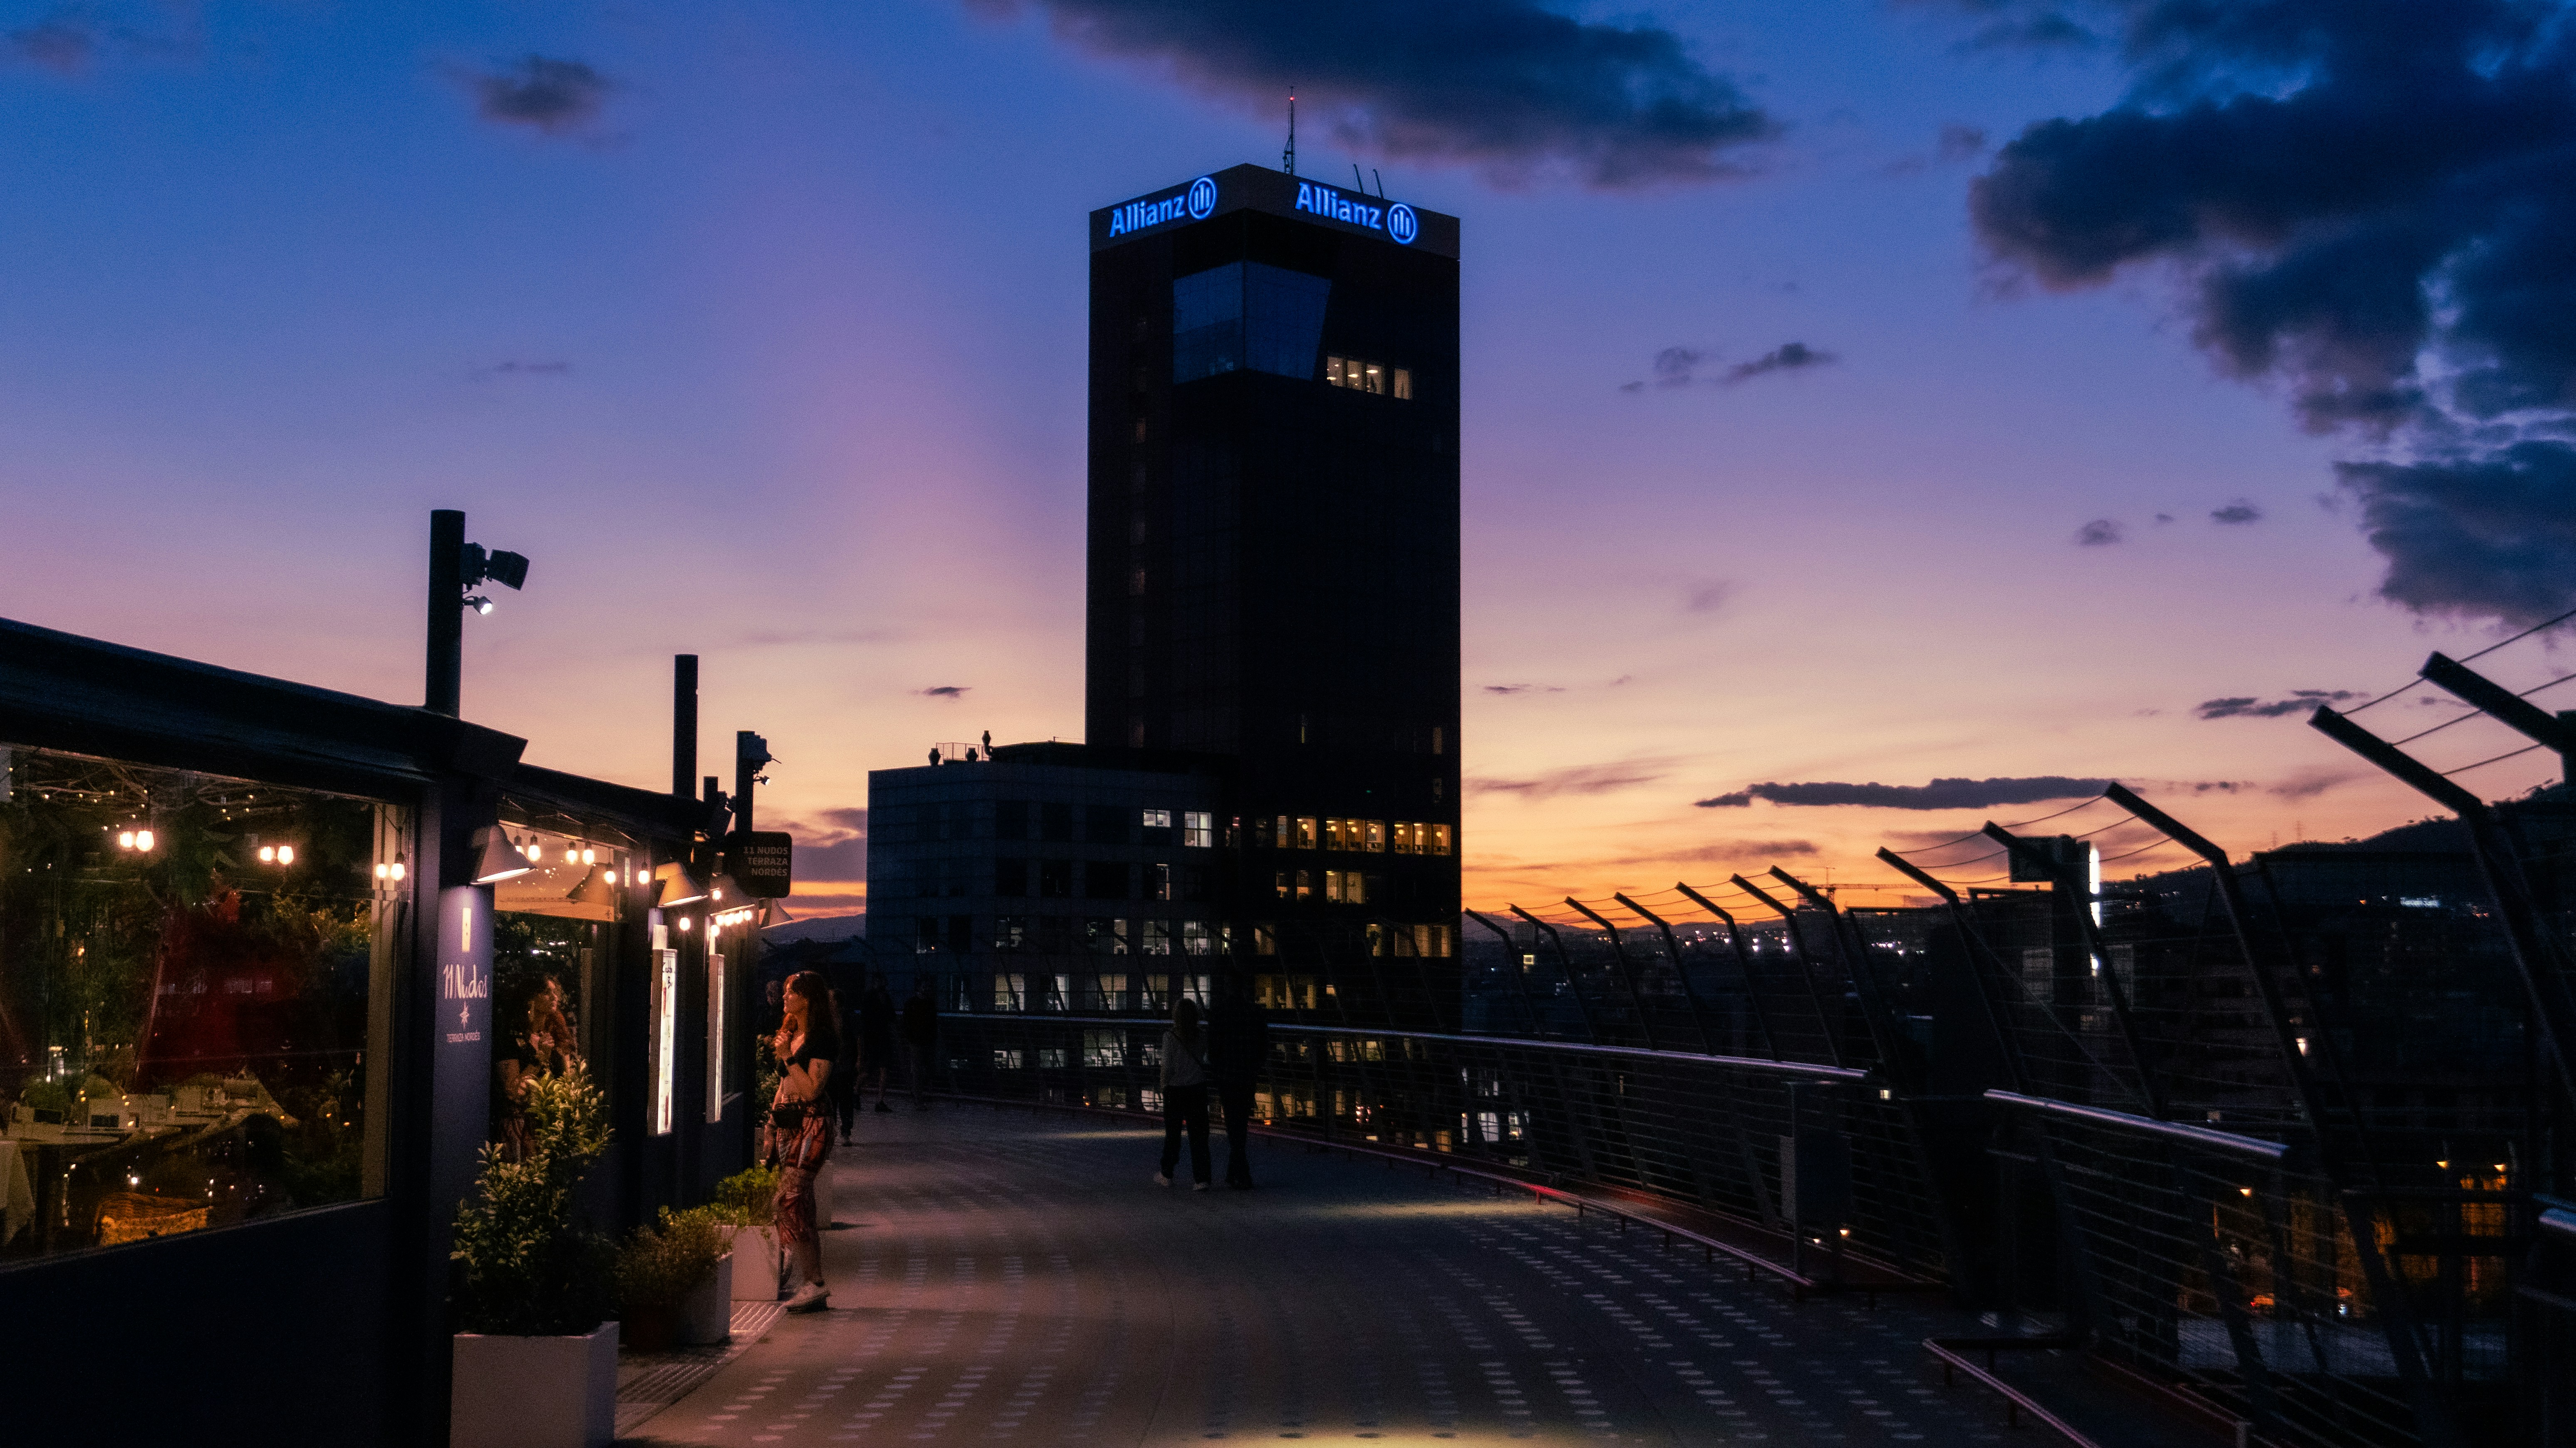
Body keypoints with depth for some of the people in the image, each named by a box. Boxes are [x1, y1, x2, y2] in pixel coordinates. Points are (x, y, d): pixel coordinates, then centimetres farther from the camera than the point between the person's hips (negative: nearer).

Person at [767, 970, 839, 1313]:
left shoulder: (821, 1039, -9)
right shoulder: (790, 1034, 17)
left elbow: (812, 1089, -16)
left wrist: (787, 1057, -16)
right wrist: (772, 1124, 19)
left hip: (810, 1126, -9)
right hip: (787, 1125, 9)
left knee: (787, 1202, -16)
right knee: (800, 1207, 6)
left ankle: (814, 1284, -13)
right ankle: (814, 1286, 8)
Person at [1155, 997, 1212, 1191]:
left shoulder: (1170, 1037, -12)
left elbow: (1167, 1067, -11)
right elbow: (1207, 1062, -3)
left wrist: (1164, 1087, 2)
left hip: (1176, 1090, -2)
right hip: (1199, 1089, 2)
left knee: (1172, 1134, 11)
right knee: (1199, 1135, 5)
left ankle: (1167, 1176, 23)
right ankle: (1201, 1179, 2)